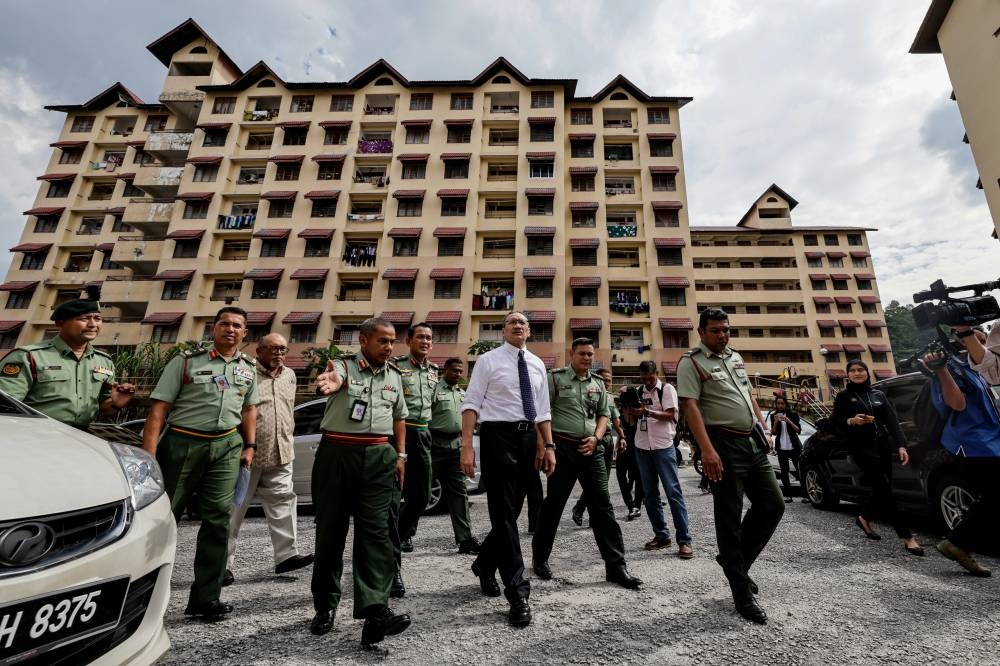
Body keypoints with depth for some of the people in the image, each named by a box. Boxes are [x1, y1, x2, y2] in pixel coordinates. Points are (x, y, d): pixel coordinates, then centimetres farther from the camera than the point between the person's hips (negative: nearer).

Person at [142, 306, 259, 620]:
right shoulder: (186, 361, -2)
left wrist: (249, 446, 10)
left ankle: (205, 597, 12)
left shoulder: (248, 368, 11)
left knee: (218, 518, 1)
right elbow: (158, 410, -5)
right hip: (182, 442, -3)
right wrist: (148, 457, -13)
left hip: (227, 446, 3)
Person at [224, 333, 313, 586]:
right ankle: (223, 564, 18)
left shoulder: (289, 375, 14)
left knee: (283, 503, 8)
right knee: (234, 509, 6)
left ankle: (286, 555, 16)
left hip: (280, 454, 6)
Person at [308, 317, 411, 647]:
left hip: (379, 456, 2)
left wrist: (400, 455, 10)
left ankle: (375, 610, -3)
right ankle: (325, 604, 27)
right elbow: (336, 379, -28)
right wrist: (332, 382, -52)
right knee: (330, 530, 10)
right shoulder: (343, 364, -2)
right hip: (336, 453, -2)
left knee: (374, 530, -4)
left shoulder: (394, 375, 11)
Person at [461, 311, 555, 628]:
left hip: (527, 438, 6)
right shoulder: (489, 360, -2)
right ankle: (517, 592, 8)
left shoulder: (537, 364, 13)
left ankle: (484, 565, 38)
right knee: (504, 514, -2)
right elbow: (472, 404, -7)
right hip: (498, 435, -5)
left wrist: (548, 446, 7)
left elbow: (543, 411, 15)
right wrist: (467, 446, -16)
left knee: (511, 512, 15)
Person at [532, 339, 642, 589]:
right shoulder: (556, 378, -2)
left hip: (591, 450, 4)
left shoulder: (598, 383, 13)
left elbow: (604, 414, 16)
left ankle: (616, 566, 15)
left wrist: (596, 437, -1)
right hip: (563, 448, -4)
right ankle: (540, 558, 26)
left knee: (603, 506, 5)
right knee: (553, 505, 7)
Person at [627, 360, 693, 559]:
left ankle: (684, 540, 4)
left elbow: (670, 415, -14)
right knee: (650, 493, 9)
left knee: (673, 491, -3)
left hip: (663, 447, -5)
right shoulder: (637, 391, 10)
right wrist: (630, 410, -8)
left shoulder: (667, 389, -4)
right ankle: (661, 536, 20)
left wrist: (646, 411, -26)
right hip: (642, 447, 5)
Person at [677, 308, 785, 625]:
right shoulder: (691, 362, -10)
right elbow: (690, 406, -18)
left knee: (773, 505, 11)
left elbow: (749, 397, 23)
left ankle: (735, 559, 29)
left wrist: (764, 430, 16)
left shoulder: (735, 357, 16)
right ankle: (742, 592, 15)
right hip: (724, 445, -8)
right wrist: (707, 450, -25)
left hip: (753, 442, 8)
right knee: (730, 517, 1)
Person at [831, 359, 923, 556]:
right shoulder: (843, 396, 2)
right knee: (883, 490, -10)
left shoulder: (878, 394, 13)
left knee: (883, 489, 7)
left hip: (883, 447, 5)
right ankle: (907, 537, -4)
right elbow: (835, 423, 1)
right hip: (862, 448, -5)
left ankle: (864, 518, 31)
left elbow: (892, 421, 7)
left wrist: (901, 445, -3)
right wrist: (851, 421, -18)